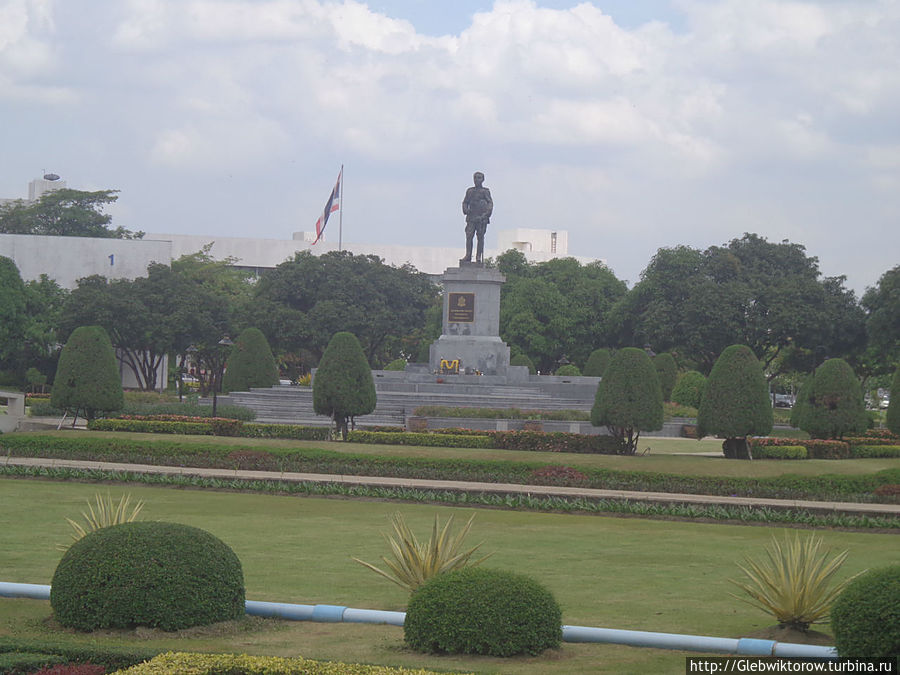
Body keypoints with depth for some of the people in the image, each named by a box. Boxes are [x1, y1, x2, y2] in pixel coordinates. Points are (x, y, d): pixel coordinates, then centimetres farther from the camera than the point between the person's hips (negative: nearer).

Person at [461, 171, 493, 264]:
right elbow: (465, 202, 19)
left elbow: (490, 203, 1)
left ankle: (479, 256, 0)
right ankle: (468, 256, -8)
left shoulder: (485, 191, 7)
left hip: (481, 218, -3)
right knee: (469, 236, -7)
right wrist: (465, 210, -1)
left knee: (480, 237, -4)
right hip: (471, 217, 3)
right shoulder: (470, 191, 17)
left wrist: (487, 213, -12)